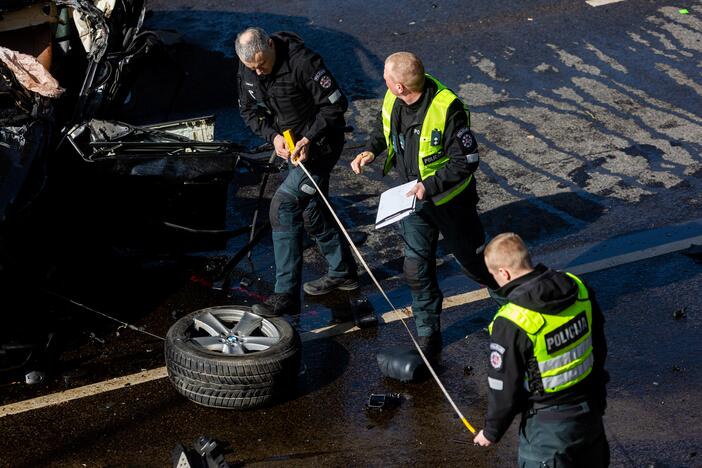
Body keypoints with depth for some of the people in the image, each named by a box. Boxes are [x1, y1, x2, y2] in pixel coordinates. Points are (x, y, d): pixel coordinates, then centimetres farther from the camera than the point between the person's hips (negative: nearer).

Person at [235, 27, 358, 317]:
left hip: (320, 142, -8)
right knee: (311, 210, 18)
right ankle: (342, 273, 38)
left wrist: (309, 138, -25)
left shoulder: (303, 62, -28)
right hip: (291, 144, 8)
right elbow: (249, 109, 7)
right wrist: (273, 135, -10)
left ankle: (286, 295, -14)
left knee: (284, 206, -17)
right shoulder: (246, 69, -6)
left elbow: (336, 104, -22)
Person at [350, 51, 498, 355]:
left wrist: (429, 186, -32)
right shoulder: (393, 100, -10)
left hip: (449, 199, -5)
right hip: (412, 196, 5)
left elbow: (467, 160, -26)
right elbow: (383, 126, 14)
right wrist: (372, 150, -6)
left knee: (472, 260, 13)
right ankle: (428, 336, 21)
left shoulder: (447, 109, -31)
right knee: (416, 267, 6)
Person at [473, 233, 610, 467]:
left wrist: (491, 432, 2)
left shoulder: (511, 324, -27)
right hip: (591, 411, 6)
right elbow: (599, 347, 7)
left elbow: (504, 388, -16)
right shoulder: (578, 287, -8)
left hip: (547, 427, -6)